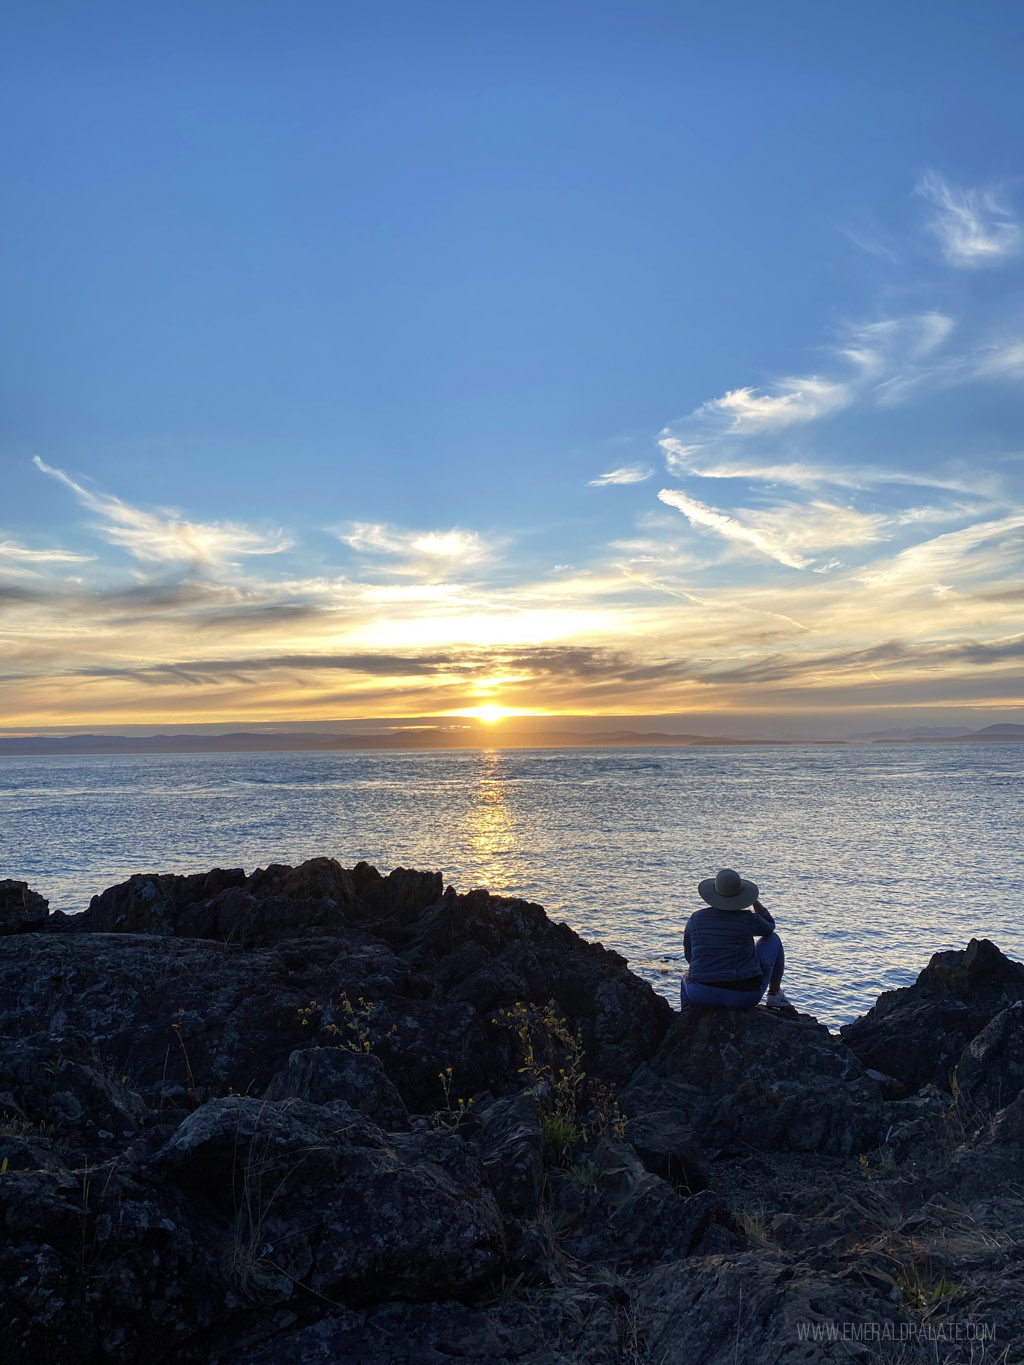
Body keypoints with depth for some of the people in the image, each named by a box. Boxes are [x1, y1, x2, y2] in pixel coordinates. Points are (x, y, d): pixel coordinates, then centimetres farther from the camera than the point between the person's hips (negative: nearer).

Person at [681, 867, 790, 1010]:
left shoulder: (696, 918, -3)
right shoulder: (747, 919, -11)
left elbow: (688, 956, 10)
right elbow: (769, 927, 12)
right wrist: (754, 900, 8)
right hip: (744, 997, -2)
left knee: (687, 978, 42)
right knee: (773, 939, 19)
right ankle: (775, 995, 28)